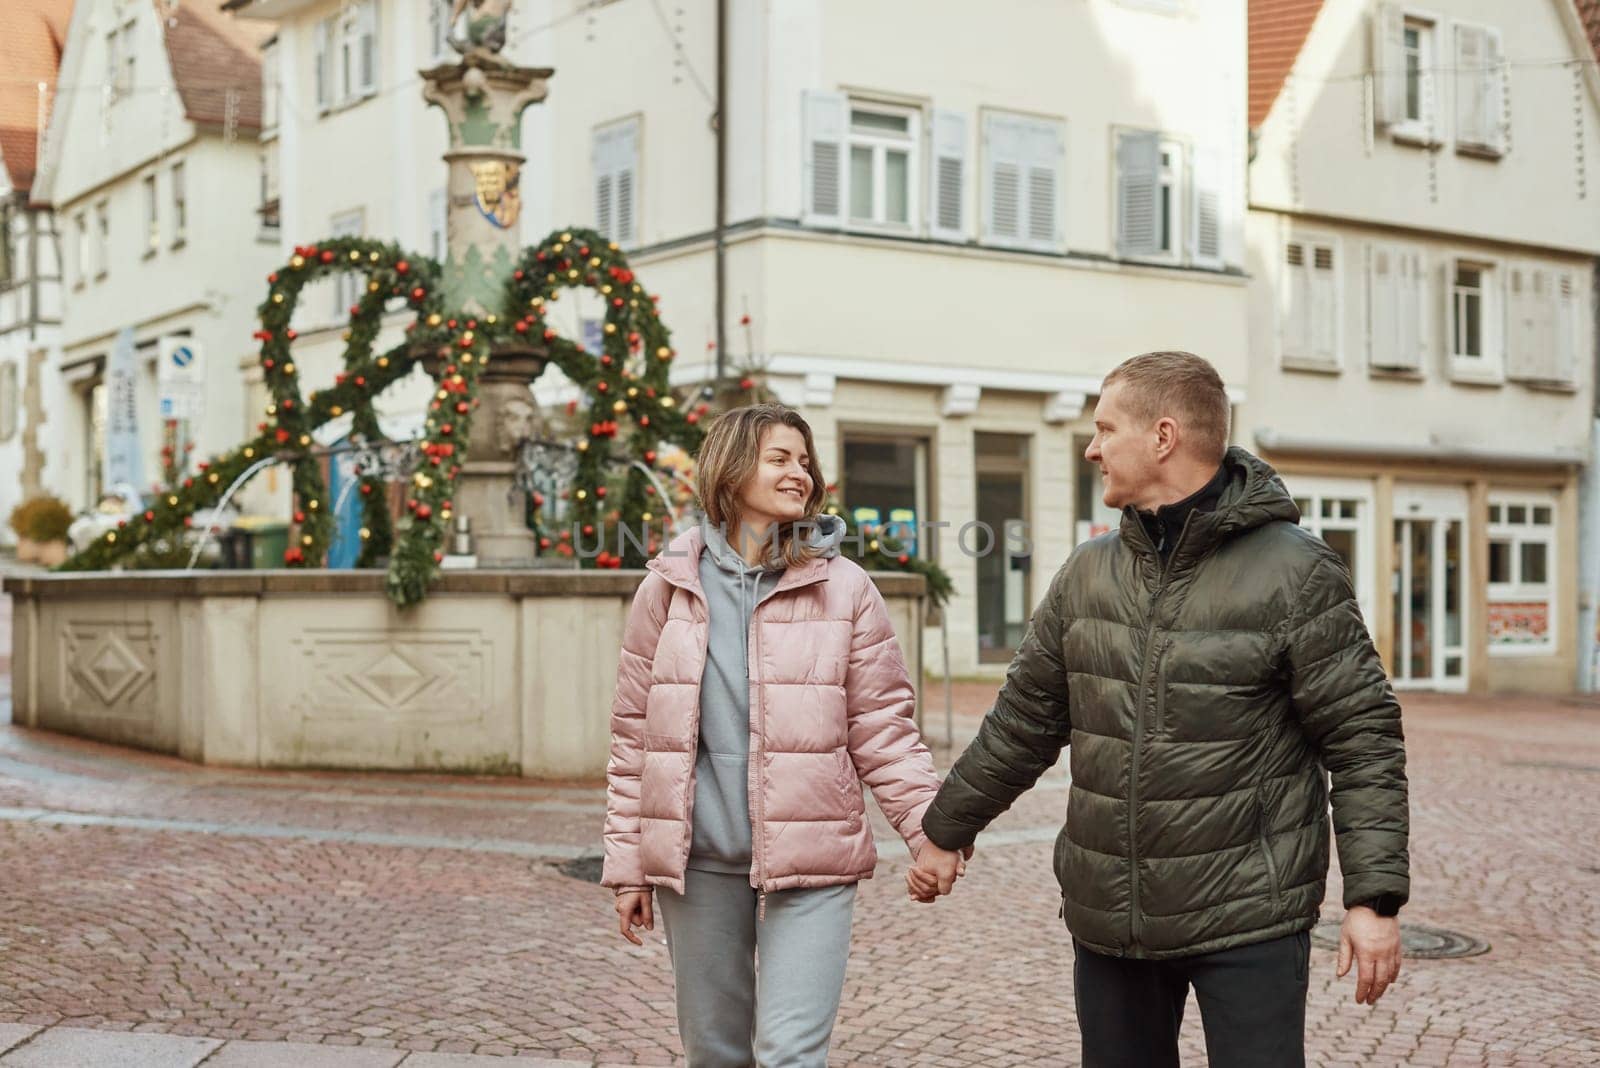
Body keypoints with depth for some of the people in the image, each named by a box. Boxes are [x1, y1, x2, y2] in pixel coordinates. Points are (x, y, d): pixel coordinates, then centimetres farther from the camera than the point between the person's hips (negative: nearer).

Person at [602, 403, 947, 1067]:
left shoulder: (844, 588, 2)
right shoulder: (670, 587, 5)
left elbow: (882, 728, 1)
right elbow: (635, 734, 7)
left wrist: (930, 827, -12)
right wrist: (627, 863, 6)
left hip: (809, 861, -2)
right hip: (698, 862, 2)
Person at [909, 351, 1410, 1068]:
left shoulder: (1293, 571, -9)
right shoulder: (1088, 573, 7)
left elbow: (1362, 741, -9)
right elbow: (1024, 719, 16)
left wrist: (1375, 898, -14)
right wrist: (946, 831, 20)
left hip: (1248, 925, -5)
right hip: (1107, 920, 5)